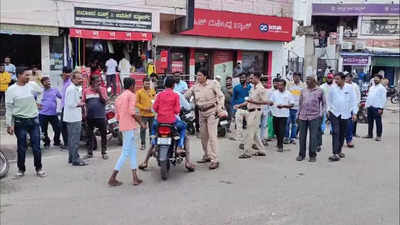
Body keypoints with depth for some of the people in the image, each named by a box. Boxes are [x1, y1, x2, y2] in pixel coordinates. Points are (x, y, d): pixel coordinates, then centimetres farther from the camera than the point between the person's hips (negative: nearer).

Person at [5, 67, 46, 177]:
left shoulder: (32, 85, 1)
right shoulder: (11, 89, -5)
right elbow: (8, 108, -4)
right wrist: (9, 124, -6)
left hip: (34, 120, 2)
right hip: (20, 122, -2)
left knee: (36, 146, 5)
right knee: (21, 147, 7)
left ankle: (39, 168, 18)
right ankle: (21, 169, 23)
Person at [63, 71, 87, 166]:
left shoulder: (75, 88, 17)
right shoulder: (72, 89, -15)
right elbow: (70, 104, -21)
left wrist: (79, 102, 11)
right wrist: (80, 104, -7)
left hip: (72, 118, 11)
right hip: (74, 118, -11)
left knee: (72, 139, 16)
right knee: (75, 139, -7)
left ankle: (71, 158, 25)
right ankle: (75, 159, -4)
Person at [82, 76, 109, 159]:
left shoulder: (102, 89, 2)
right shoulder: (86, 91, 4)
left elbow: (104, 101, -6)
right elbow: (83, 103, 9)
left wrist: (99, 92, -15)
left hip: (100, 116, -1)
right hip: (90, 117, 1)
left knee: (103, 135, 4)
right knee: (90, 135, 9)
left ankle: (104, 152, 16)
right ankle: (90, 153, 21)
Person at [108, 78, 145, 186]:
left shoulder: (119, 97, 19)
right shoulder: (131, 95, -5)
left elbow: (117, 116, 17)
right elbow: (132, 112, -16)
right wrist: (141, 123, -6)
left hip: (122, 126, 9)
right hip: (129, 126, -9)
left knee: (133, 150, 12)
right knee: (126, 152, -5)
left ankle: (135, 178, 12)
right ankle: (112, 178, -5)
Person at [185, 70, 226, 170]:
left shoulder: (213, 83, -4)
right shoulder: (195, 87, 9)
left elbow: (221, 96, -6)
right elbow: (185, 96, 7)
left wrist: (220, 110, -17)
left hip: (212, 111, -6)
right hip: (201, 112, 6)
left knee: (212, 135, -12)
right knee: (203, 135, 11)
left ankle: (214, 160, -11)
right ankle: (206, 156, 25)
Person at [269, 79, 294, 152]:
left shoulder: (288, 94, -1)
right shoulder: (274, 93, 6)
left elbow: (292, 104, 0)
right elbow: (270, 102, 10)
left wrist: (283, 106, -14)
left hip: (284, 115, -3)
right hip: (275, 114, 3)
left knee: (282, 130, -8)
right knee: (276, 130, 11)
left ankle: (280, 146, -3)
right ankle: (279, 142, 33)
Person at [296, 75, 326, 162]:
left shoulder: (320, 90, 4)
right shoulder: (303, 91, 12)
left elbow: (324, 103, 9)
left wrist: (321, 113, 0)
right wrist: (299, 113, 11)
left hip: (314, 117, -3)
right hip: (303, 116, 3)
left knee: (313, 137, -3)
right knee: (302, 136, 7)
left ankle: (312, 155, 8)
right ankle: (301, 154, 18)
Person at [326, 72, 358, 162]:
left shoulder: (349, 88, -1)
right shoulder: (333, 88, -1)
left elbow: (353, 101, 3)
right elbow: (329, 100, 10)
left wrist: (354, 113, 1)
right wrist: (329, 110, 4)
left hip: (345, 114, 1)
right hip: (334, 114, -1)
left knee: (342, 133, 10)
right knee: (336, 132, -10)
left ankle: (339, 151, 25)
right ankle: (335, 154, -13)